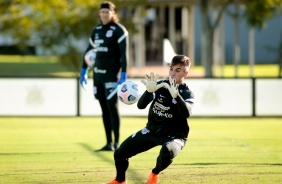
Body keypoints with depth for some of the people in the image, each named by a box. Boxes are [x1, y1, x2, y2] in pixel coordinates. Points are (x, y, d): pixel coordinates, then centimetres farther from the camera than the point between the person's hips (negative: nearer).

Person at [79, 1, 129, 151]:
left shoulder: (119, 30, -7)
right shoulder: (96, 30, 13)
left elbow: (124, 53, -14)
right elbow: (89, 51, 22)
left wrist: (123, 75, -22)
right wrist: (83, 71, 20)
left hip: (111, 74, -6)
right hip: (98, 74, 6)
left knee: (112, 106, -13)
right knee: (104, 109, 6)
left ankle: (116, 143, -9)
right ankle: (109, 143, 9)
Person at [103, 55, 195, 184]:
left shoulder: (187, 93, -15)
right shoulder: (160, 86, -4)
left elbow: (186, 113, -36)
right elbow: (141, 105, -14)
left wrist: (176, 95, -53)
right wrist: (149, 91, -35)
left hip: (174, 135, -4)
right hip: (151, 131, 4)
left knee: (167, 153, -39)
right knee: (119, 153, 0)